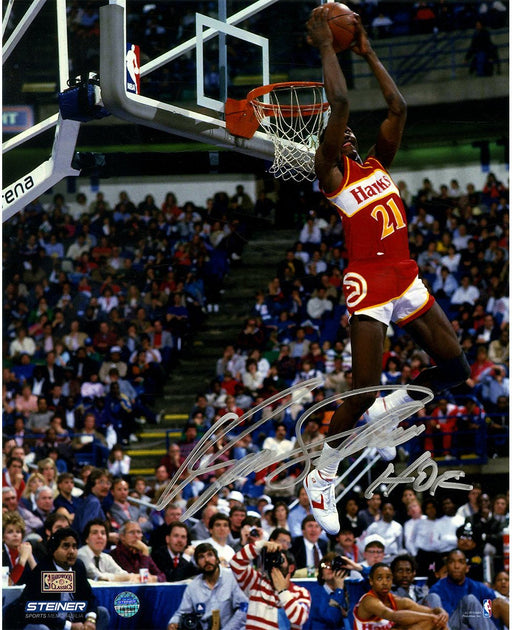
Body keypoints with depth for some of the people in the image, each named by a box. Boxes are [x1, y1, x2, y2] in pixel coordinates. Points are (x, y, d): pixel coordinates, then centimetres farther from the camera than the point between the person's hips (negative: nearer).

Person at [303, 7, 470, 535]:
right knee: (364, 390, -13)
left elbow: (398, 108, 16)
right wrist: (325, 48, -3)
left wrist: (368, 52, 18)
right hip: (368, 283, -8)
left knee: (454, 367, 4)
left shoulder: (377, 164, 18)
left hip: (406, 279, 8)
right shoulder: (331, 174, -2)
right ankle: (321, 477, 5)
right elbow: (339, 103, -11)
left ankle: (383, 412, 25)